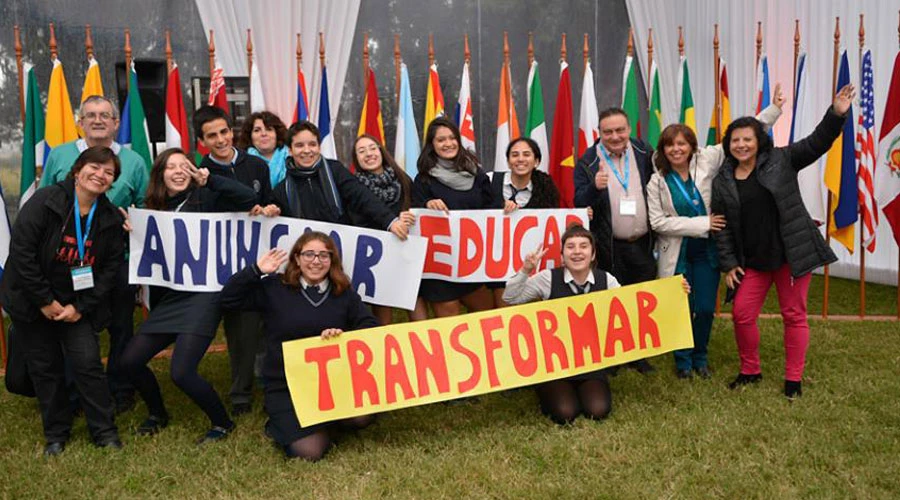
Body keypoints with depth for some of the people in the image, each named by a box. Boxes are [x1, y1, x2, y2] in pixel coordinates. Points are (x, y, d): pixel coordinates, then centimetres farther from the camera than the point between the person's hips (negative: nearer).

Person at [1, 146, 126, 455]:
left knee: (88, 363, -7)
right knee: (45, 368, 6)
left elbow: (111, 268, -2)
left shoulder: (111, 218, -3)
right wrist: (45, 301, -16)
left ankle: (104, 430, 8)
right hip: (33, 301, -2)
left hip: (77, 305, 2)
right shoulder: (45, 201, -15)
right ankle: (56, 433, 23)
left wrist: (80, 307, -10)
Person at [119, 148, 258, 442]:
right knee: (130, 361, 3)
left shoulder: (205, 199, -3)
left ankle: (222, 423, 8)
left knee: (181, 372, -16)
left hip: (202, 295, -6)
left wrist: (208, 180, -17)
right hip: (168, 298, 6)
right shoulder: (154, 208, 13)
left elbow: (249, 198, -18)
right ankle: (157, 414, 30)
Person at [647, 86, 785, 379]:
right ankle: (683, 360, 27)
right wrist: (701, 224, -16)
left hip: (706, 250, 2)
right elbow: (658, 222, -13)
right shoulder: (657, 181, -8)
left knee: (706, 309, 7)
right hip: (676, 253, -2)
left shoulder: (706, 161, -5)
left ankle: (700, 357, 31)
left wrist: (773, 110, -8)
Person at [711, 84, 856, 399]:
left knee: (794, 314, 5)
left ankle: (794, 378, 18)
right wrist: (728, 264, 0)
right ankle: (750, 370, 24)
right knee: (742, 315, 1)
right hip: (752, 260, 2)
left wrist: (836, 114, -24)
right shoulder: (722, 181, 4)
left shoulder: (781, 160, -1)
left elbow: (817, 143, -7)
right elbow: (722, 228, 4)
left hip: (792, 252, -2)